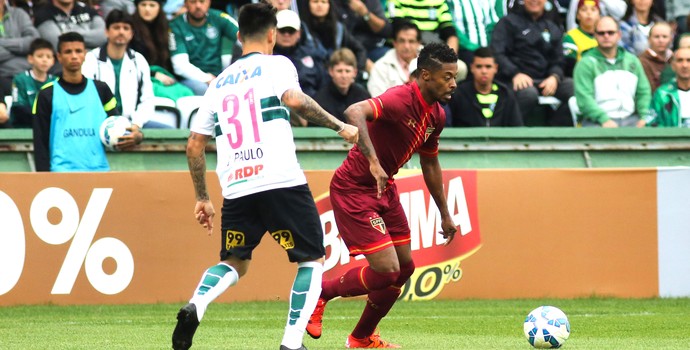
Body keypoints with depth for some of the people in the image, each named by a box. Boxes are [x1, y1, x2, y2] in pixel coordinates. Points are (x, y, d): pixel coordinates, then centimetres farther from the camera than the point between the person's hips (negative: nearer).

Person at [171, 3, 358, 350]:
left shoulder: (219, 82, 20)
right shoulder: (276, 64, 5)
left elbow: (194, 145, 19)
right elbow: (294, 99, -16)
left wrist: (202, 198, 26)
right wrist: (339, 126, -8)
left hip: (236, 189, 5)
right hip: (282, 183, -5)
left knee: (234, 263, 20)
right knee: (312, 259, 9)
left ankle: (195, 306, -10)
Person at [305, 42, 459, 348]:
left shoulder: (436, 115, 4)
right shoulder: (401, 99, -24)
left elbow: (430, 164, 20)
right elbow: (355, 112, -42)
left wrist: (445, 214, 26)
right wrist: (373, 161, -51)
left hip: (384, 188, 9)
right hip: (353, 189, -9)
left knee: (405, 266, 11)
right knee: (387, 270, -14)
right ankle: (319, 293, 10)